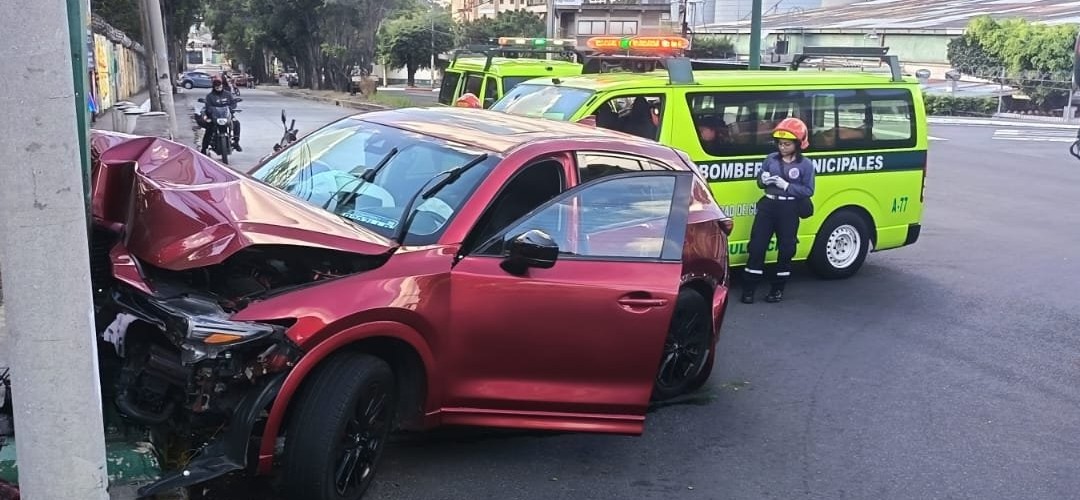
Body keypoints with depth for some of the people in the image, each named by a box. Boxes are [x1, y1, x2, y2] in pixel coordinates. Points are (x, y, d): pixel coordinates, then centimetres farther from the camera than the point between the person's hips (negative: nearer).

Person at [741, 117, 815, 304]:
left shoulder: (805, 165, -5)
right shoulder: (771, 159, 5)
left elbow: (808, 191, -8)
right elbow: (760, 182, 13)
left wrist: (786, 186, -19)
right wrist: (763, 180, -11)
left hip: (789, 209, -2)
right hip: (768, 205, 3)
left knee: (786, 248, 6)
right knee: (757, 246, 0)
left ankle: (778, 288, 19)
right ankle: (749, 288, 7)